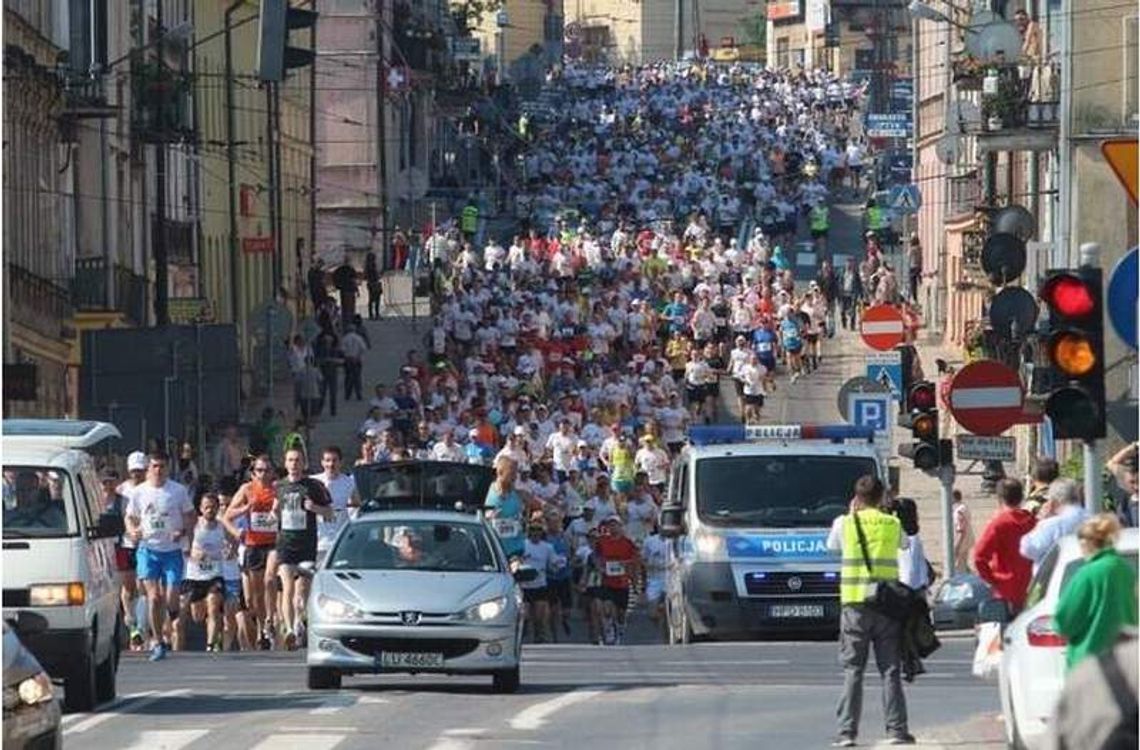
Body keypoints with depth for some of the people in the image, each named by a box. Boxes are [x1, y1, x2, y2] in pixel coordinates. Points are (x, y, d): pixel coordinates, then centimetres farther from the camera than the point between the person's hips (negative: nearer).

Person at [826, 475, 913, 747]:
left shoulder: (845, 524, 0)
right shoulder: (893, 525, 3)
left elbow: (832, 545, 20)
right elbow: (904, 544, 24)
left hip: (855, 603, -1)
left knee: (852, 670, 1)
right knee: (890, 670, 5)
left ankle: (847, 731, -5)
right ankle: (896, 729, 2)